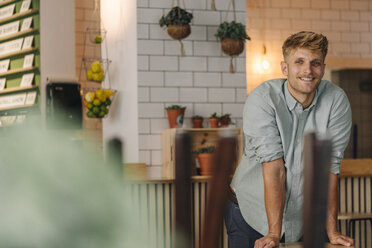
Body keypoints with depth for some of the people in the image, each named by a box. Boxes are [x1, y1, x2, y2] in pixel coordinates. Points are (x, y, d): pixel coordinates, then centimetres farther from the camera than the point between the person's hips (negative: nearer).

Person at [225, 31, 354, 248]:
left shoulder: (337, 102, -12)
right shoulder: (262, 99, -18)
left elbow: (329, 169, -12)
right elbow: (274, 168, -24)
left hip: (303, 215, 2)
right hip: (252, 211, -1)